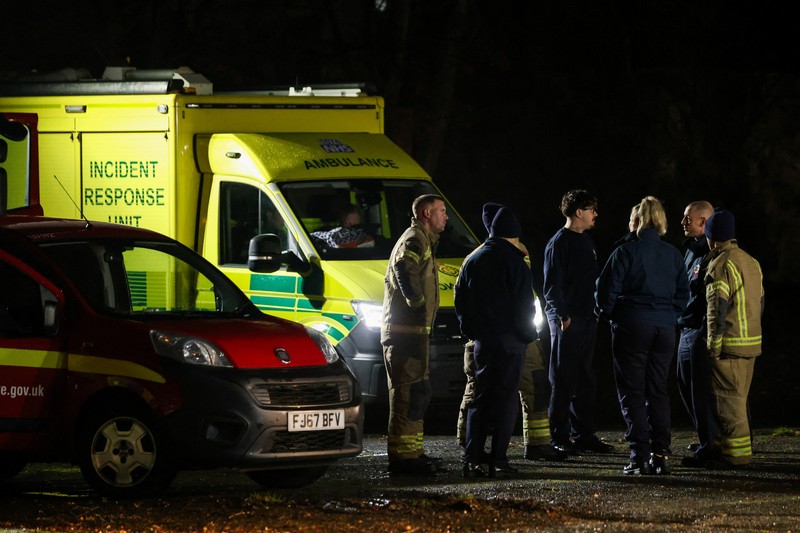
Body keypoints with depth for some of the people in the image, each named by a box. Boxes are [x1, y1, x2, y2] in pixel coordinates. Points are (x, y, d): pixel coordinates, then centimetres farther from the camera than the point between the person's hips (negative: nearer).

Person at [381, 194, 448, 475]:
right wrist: (417, 302, -27)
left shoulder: (421, 240, 23)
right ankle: (403, 455, -16)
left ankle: (412, 453, 22)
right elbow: (404, 267, -31)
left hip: (413, 332, 11)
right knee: (409, 392, -13)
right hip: (406, 330, -11)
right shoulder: (415, 240, -11)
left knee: (416, 393, 16)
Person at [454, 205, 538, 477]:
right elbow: (524, 305, -9)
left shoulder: (473, 261, 8)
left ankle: (472, 458, -3)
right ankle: (498, 458, -5)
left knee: (480, 397, 8)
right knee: (506, 398, 0)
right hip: (509, 340, -5)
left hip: (482, 339, 5)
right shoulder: (514, 264, -9)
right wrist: (528, 334, 3)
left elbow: (461, 299, 13)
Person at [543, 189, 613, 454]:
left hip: (587, 320, 9)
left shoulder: (586, 242, 17)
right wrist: (562, 315, -21)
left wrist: (596, 312, 16)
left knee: (584, 382, 10)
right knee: (563, 381, -6)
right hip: (567, 321, -9)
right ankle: (559, 437, -5)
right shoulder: (559, 243, -9)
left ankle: (583, 435, 15)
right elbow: (552, 284, -14)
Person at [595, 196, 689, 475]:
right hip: (665, 329, 4)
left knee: (632, 392, 1)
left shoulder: (626, 252, -8)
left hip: (632, 326, -4)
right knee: (658, 390, 11)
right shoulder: (673, 255, 5)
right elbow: (683, 293, 10)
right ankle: (661, 454, 3)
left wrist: (608, 315, 11)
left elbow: (607, 290, -6)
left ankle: (640, 456, -7)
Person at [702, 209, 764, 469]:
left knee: (728, 398, -4)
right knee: (738, 397, 16)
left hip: (730, 346, -9)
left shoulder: (720, 265, -14)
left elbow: (717, 308, -18)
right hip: (752, 343, 9)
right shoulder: (751, 262, 14)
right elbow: (760, 301, 17)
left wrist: (714, 344, -16)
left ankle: (736, 452, -5)